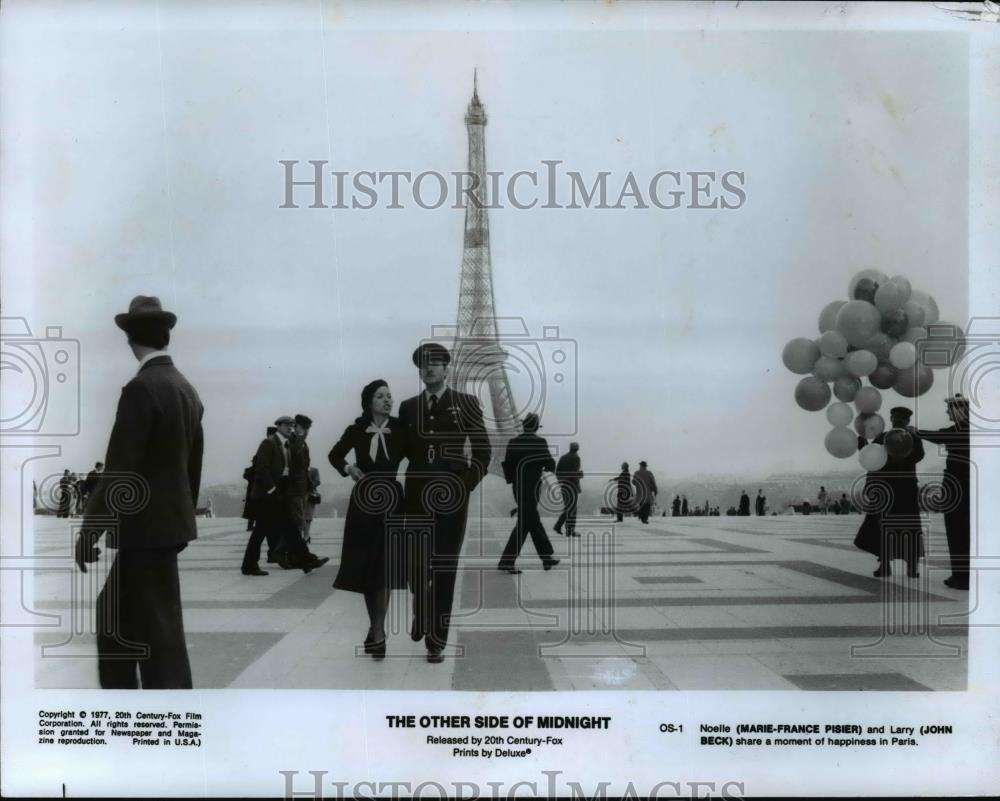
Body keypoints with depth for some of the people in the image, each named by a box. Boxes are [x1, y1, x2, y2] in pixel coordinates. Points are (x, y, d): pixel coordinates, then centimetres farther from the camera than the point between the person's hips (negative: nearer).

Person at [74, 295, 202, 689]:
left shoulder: (141, 389, -18)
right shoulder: (186, 389, 8)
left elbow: (119, 470, -19)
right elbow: (193, 464, 14)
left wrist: (89, 531, -12)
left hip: (148, 526, -9)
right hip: (168, 519, 9)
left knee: (159, 631, 0)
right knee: (113, 612, 20)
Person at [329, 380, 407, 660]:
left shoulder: (399, 429, -5)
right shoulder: (357, 430, -1)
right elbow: (335, 455, 12)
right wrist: (348, 468, -4)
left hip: (391, 501, -2)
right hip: (364, 502, 2)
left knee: (384, 567, -6)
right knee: (366, 566, 7)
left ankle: (377, 630, -4)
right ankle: (376, 627, 23)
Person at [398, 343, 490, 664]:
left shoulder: (466, 403, 3)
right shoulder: (408, 407, 11)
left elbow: (483, 451, 1)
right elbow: (403, 451, 13)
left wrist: (466, 484, -8)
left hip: (452, 496, -2)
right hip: (417, 496, 2)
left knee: (445, 570, 1)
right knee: (416, 565, 2)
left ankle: (436, 641, 10)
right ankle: (421, 615, 32)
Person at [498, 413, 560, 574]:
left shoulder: (513, 443, 2)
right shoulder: (539, 443, -11)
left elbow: (507, 465, 3)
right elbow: (550, 464, -7)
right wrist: (549, 469, 15)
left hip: (518, 488, 6)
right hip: (531, 489, -6)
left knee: (534, 521, 15)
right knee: (524, 524, -4)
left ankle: (547, 558, 26)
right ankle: (506, 561, -10)